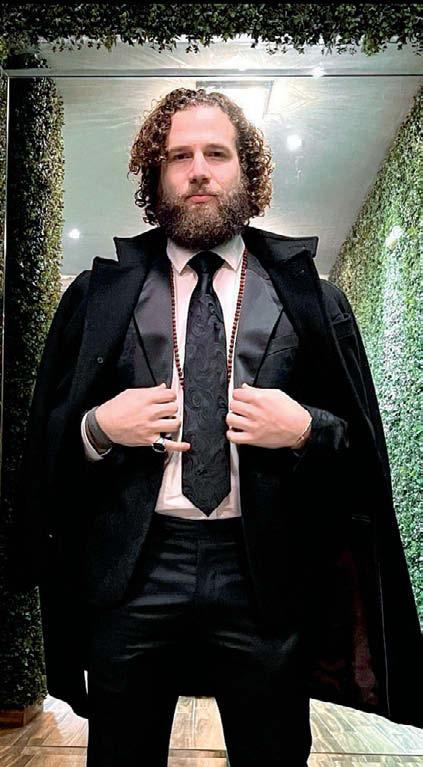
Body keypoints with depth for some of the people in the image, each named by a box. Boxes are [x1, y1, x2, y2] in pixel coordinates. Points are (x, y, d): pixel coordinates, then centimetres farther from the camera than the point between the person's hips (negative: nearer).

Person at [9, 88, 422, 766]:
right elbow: (44, 437, 9)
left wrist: (306, 430, -13)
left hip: (265, 575, 0)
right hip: (129, 574, 1)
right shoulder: (98, 295, 6)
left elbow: (365, 441, 7)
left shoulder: (311, 299, 4)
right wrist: (99, 429, -11)